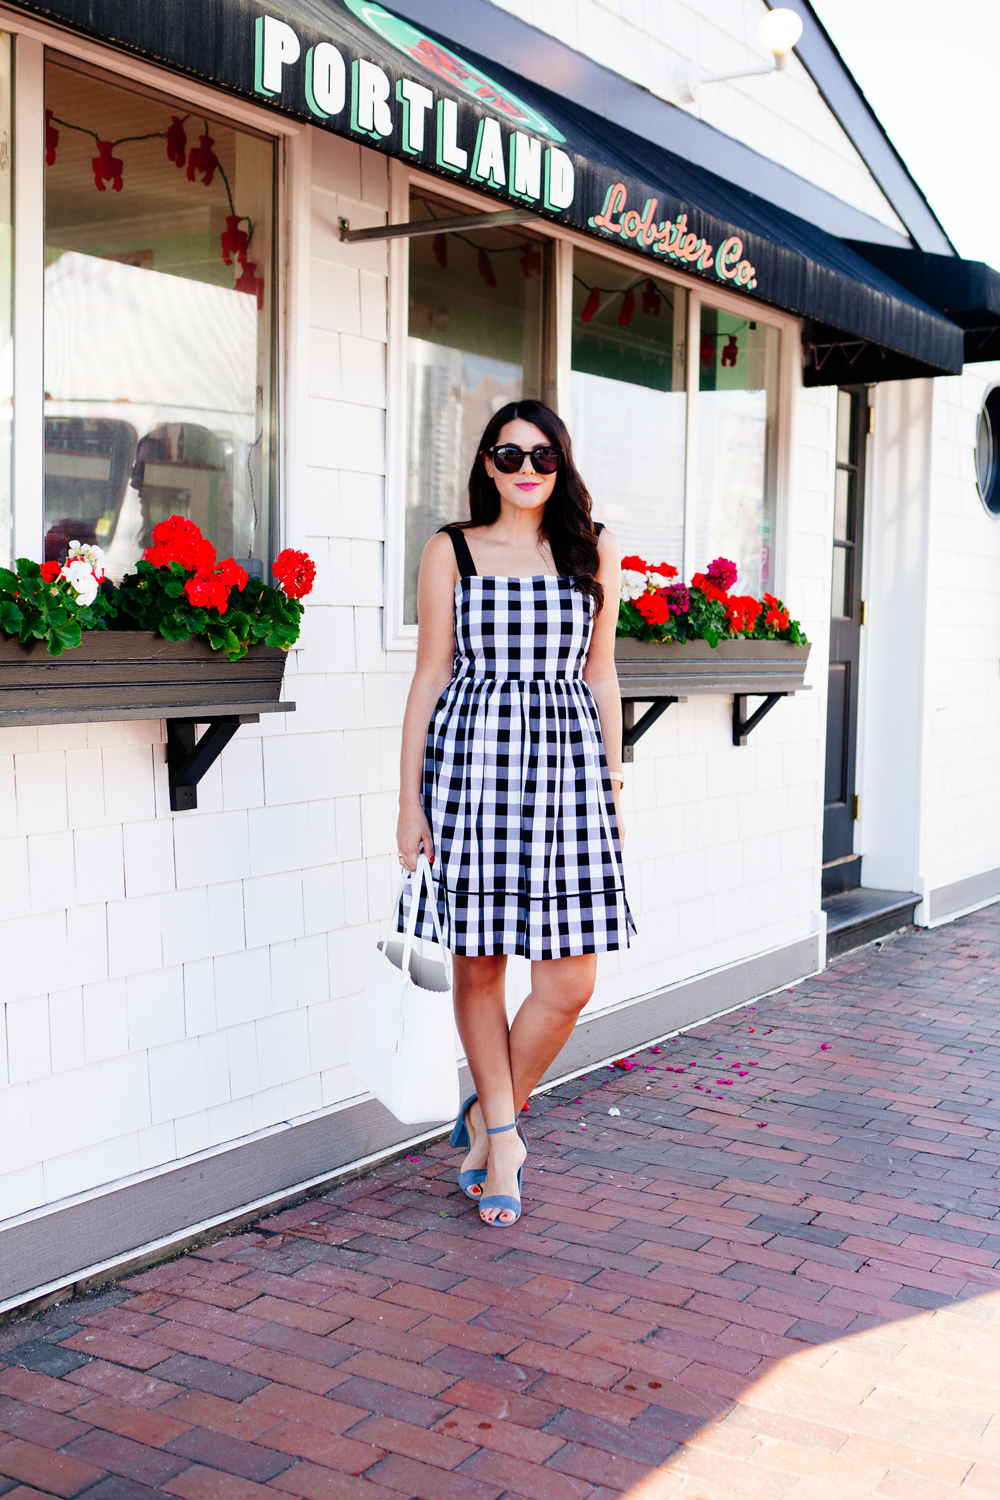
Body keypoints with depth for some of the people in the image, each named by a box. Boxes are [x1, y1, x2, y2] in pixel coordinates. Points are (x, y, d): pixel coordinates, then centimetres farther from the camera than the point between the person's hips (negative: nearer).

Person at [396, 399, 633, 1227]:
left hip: (568, 759, 2)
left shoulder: (594, 551, 11)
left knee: (569, 982, -3)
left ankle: (490, 1114, 22)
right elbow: (430, 676, 5)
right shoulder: (451, 551, 6)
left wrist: (613, 782, 11)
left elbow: (600, 674, 14)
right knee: (479, 963, 5)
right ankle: (501, 1135, 25)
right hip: (472, 756, -1)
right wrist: (410, 798, 1)